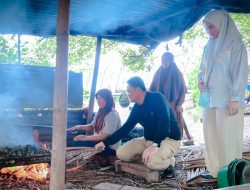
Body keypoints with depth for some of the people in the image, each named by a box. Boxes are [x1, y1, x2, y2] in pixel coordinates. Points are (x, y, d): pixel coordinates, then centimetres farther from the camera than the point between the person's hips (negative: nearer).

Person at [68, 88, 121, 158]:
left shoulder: (113, 115, -19)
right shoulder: (100, 113, 9)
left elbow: (105, 137, -24)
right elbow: (92, 127, 19)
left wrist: (85, 137, -20)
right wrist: (79, 127, 1)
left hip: (110, 148, -9)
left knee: (78, 143, -18)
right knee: (76, 141, -4)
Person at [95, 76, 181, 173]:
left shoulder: (157, 98, -18)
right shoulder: (137, 108, 5)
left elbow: (164, 124, -30)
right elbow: (126, 128, 12)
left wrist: (155, 145, -41)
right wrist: (105, 142, 11)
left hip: (169, 139, -7)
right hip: (149, 140, 8)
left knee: (153, 162, -36)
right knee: (121, 153, -4)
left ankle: (169, 161, -3)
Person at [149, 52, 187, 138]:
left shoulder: (177, 74, 5)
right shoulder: (158, 73, 10)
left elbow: (183, 91, 3)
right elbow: (152, 89, 10)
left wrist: (179, 104, -9)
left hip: (174, 107, -1)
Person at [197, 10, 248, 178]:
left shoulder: (236, 45, -5)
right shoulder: (209, 46, 14)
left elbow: (240, 73, -10)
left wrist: (235, 99, -15)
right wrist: (200, 80, 1)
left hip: (227, 100, -6)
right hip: (209, 98, 6)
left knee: (228, 137, -3)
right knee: (211, 136, 8)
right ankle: (214, 170, 19)